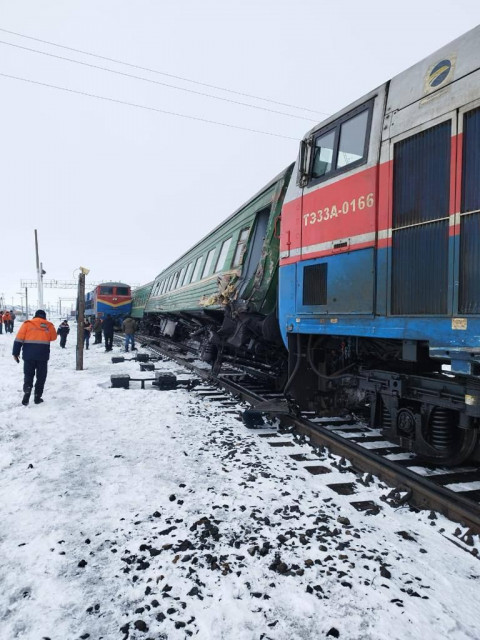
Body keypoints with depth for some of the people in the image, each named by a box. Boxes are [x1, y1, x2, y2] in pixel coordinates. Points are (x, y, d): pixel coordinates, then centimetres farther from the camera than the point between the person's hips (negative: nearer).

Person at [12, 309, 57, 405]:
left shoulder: (27, 323, 3)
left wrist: (15, 353, 2)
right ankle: (37, 397, 12)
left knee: (28, 375, 12)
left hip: (29, 355, 0)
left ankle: (26, 392, -9)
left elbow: (19, 339, -1)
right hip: (43, 355, 0)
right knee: (41, 377, 11)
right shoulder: (49, 325, 5)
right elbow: (53, 337, 17)